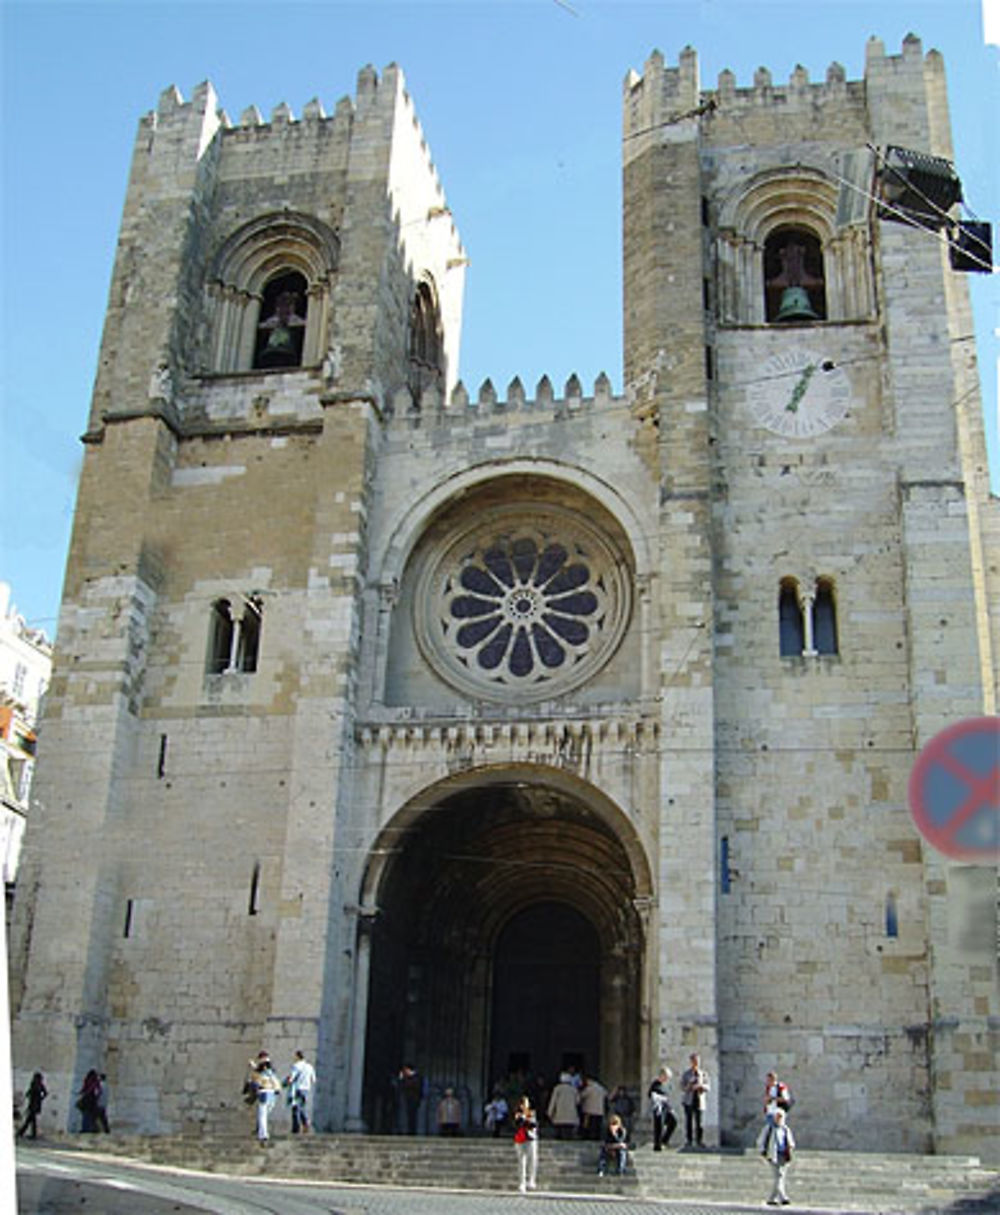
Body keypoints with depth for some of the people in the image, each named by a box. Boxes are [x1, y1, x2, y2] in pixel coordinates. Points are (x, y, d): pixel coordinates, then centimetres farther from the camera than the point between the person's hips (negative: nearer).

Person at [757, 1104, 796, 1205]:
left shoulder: (786, 1129, 14)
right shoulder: (769, 1127, 1)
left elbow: (791, 1142, 21)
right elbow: (760, 1141, 3)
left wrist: (791, 1146, -3)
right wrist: (764, 1153, -8)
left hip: (784, 1157, 5)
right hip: (774, 1156, -5)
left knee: (780, 1178, 4)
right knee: (778, 1176, -18)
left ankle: (771, 1199, 12)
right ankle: (783, 1198, -27)